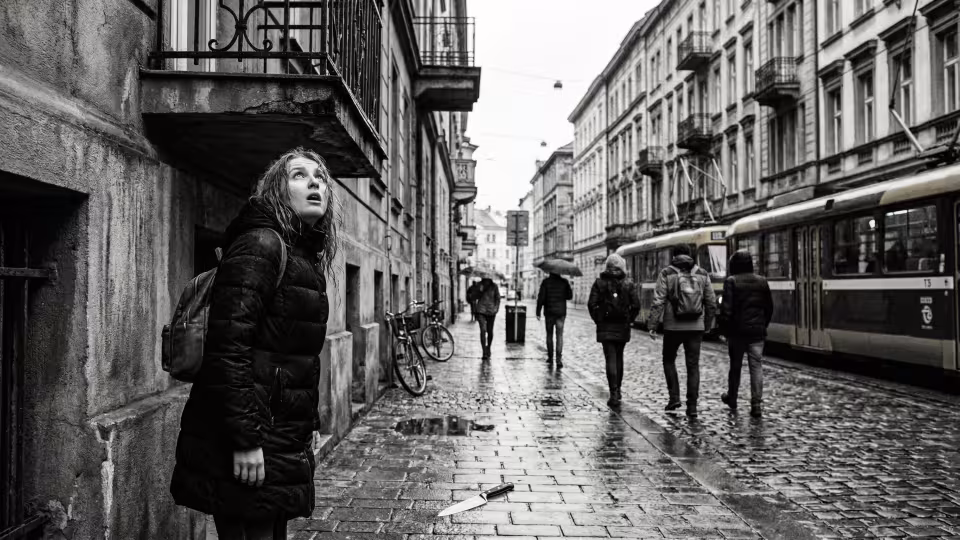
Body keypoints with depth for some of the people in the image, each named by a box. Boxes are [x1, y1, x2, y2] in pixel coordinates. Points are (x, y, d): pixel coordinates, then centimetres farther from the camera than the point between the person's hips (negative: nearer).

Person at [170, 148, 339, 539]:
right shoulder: (260, 245, -14)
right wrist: (244, 439, -24)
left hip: (283, 443, 9)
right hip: (250, 448, -9)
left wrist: (307, 428, 21)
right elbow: (227, 347, -22)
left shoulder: (307, 258, 14)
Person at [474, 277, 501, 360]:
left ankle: (488, 348, 36)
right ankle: (484, 352, -14)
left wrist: (496, 308, -3)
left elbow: (498, 298, 8)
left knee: (490, 331, 12)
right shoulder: (479, 285, -2)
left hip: (491, 312, 2)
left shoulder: (494, 286, 0)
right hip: (481, 311, -2)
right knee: (483, 330, -14)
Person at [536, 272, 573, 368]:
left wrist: (538, 312, -5)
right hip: (561, 312, 0)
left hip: (549, 312, 0)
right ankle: (559, 359, -14)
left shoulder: (546, 282, -6)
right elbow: (569, 296, 6)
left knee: (549, 335, 14)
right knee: (559, 335, -2)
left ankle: (550, 357, 21)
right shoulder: (564, 282, -1)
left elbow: (541, 298, -9)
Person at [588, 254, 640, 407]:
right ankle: (617, 390, 26)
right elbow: (636, 305, -6)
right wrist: (629, 320, 6)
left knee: (611, 359, -3)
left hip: (605, 326, -1)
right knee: (619, 357, 18)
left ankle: (613, 393, -13)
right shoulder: (629, 283, 0)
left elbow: (592, 304, -7)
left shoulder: (599, 282, -2)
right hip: (622, 326, 2)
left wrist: (597, 320, 4)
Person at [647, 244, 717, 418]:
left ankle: (674, 397, 8)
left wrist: (652, 325, -6)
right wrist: (707, 324, 19)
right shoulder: (702, 274, 5)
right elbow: (711, 302, 7)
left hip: (673, 326, -2)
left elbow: (658, 302, -9)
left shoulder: (666, 274, -3)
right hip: (695, 327, 2)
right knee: (693, 366, 7)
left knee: (669, 360, 18)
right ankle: (692, 406, 3)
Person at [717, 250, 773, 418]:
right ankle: (757, 404, -4)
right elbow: (769, 307, 11)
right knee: (756, 366, 1)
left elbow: (726, 308, -13)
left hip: (737, 330, -2)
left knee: (735, 366, 12)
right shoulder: (762, 282, 6)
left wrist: (724, 328, -4)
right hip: (757, 331, 2)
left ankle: (732, 399, 28)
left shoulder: (731, 281, -8)